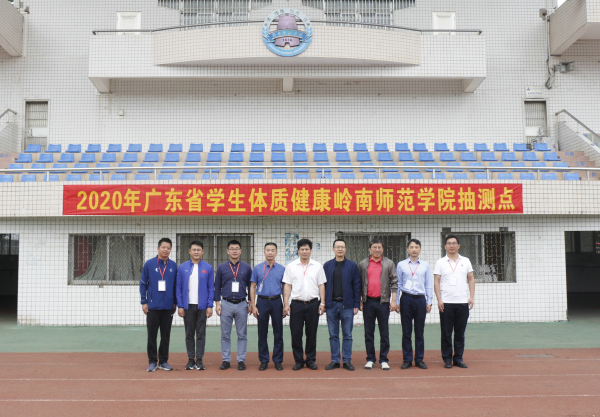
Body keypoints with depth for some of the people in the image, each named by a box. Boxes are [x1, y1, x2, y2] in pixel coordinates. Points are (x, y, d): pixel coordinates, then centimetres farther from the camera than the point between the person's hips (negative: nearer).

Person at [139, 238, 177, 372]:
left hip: (168, 307, 2)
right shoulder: (149, 264, -2)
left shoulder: (173, 266, 4)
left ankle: (163, 361, 18)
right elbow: (143, 284, 1)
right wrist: (144, 302, -3)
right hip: (153, 306, -2)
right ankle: (152, 362, 14)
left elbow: (176, 285, 10)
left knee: (166, 335, 8)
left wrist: (175, 302, 8)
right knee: (152, 335, 4)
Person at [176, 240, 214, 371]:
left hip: (202, 306, -1)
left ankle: (199, 360, 9)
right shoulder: (182, 268, 3)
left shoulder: (208, 268, 2)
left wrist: (210, 306, -5)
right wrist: (180, 306, -3)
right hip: (188, 306, 1)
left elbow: (211, 288, 2)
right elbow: (179, 288, 3)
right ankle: (191, 359, 16)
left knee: (201, 334, 3)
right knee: (189, 334, 7)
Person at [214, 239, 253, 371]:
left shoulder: (246, 267, 4)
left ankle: (241, 360, 11)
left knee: (242, 334, 4)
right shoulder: (221, 267, 4)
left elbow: (250, 287, 8)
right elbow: (217, 287, 6)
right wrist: (217, 303, -1)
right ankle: (226, 360, 13)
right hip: (226, 304, 0)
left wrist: (250, 303, 3)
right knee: (225, 335, 5)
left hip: (242, 304, 0)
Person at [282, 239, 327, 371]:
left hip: (313, 304, 0)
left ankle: (311, 360, 18)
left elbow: (321, 285, 7)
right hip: (296, 304, 0)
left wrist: (322, 303, 0)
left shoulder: (317, 266, 6)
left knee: (312, 334, 6)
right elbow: (287, 286, 5)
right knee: (296, 334, 1)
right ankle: (299, 361, 13)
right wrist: (286, 304, -2)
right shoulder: (291, 266, 5)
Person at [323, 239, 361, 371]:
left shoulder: (352, 266, 2)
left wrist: (356, 305, -4)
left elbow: (357, 286, 2)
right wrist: (323, 303, 2)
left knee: (347, 335, 4)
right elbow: (323, 285, 7)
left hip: (347, 305, -1)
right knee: (333, 335, 7)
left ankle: (347, 360, 13)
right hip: (331, 304, 1)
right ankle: (335, 360, 15)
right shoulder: (327, 265, 6)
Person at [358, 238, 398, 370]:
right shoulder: (363, 264, 8)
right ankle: (370, 359, 15)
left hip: (383, 301, -1)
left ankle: (384, 360, 10)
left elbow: (394, 283, 1)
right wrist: (359, 301, 4)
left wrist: (393, 300, -6)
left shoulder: (389, 263, 4)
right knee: (369, 332, 6)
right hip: (368, 302, 1)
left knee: (384, 333, 2)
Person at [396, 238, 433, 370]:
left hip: (420, 299, 1)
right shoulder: (401, 265, 7)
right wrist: (397, 302, 5)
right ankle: (407, 360, 10)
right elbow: (398, 284, 9)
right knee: (406, 331, 3)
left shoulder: (425, 265, 8)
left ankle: (419, 359, 14)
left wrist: (429, 302, 4)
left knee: (420, 331, 4)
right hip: (406, 299, 0)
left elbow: (429, 285, 10)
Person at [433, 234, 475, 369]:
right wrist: (439, 300, -8)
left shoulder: (465, 261, 10)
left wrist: (471, 297, 0)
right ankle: (447, 359, 11)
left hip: (463, 302, 2)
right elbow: (436, 282, 1)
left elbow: (471, 279, 11)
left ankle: (458, 358, 16)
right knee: (446, 333, 2)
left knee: (460, 333, 7)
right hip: (446, 303, -2)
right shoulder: (440, 262, 4)